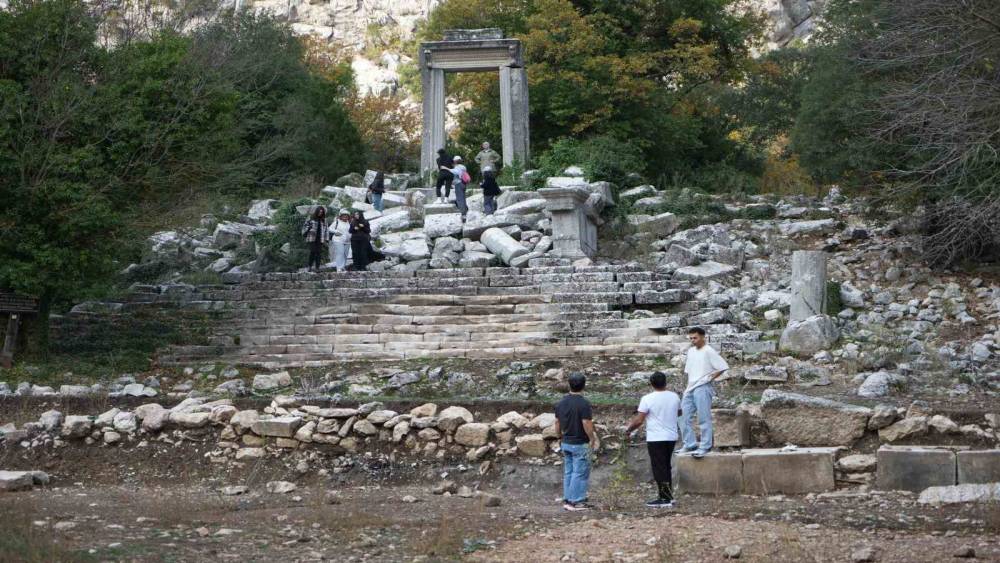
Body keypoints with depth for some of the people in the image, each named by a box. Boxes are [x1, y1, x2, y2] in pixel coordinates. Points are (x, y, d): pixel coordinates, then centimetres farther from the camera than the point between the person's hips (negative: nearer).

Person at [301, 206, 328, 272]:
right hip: (312, 238, -3)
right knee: (313, 252, -12)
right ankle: (310, 266, 2)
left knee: (319, 253, 0)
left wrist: (326, 238, 9)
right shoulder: (311, 218, 2)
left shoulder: (323, 220, 13)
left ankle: (317, 267, 3)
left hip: (320, 239, 3)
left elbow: (325, 229, 15)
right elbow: (305, 226, 8)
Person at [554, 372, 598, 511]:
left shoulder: (561, 403, 5)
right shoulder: (583, 403, -17)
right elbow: (587, 424, -19)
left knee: (568, 472, 12)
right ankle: (576, 501, -2)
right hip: (580, 444, -7)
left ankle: (567, 500, 15)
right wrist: (592, 439, -6)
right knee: (580, 473, -2)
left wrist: (560, 438, 22)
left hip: (566, 443, 7)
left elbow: (557, 423, 10)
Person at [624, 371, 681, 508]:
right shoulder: (674, 397, 3)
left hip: (656, 439, -6)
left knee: (659, 468, -1)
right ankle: (667, 496, 21)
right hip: (671, 437, 6)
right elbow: (678, 412, 21)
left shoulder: (647, 399, -14)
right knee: (666, 467, 17)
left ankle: (665, 498, -3)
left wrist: (628, 430, 2)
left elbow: (639, 420, -14)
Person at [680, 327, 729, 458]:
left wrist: (712, 377, -8)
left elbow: (723, 366, -12)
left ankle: (705, 447, -3)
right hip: (690, 389, 8)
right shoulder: (690, 351, 15)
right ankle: (689, 445, 12)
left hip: (702, 388, -8)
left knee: (704, 419, -5)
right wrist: (688, 386, 13)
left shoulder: (708, 351, -9)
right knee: (685, 417, 6)